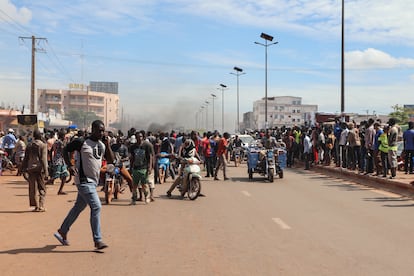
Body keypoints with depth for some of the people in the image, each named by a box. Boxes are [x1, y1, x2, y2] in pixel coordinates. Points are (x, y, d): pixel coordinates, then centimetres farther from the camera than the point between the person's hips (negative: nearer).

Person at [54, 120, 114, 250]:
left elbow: (111, 160, 4)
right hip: (84, 180, -8)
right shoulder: (81, 142, -10)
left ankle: (62, 232, 33)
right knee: (96, 206, -16)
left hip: (93, 181, 8)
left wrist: (107, 145, -8)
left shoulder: (102, 144, 8)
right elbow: (65, 150, 1)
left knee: (78, 207, 17)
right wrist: (70, 165, -12)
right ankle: (98, 240, -11)